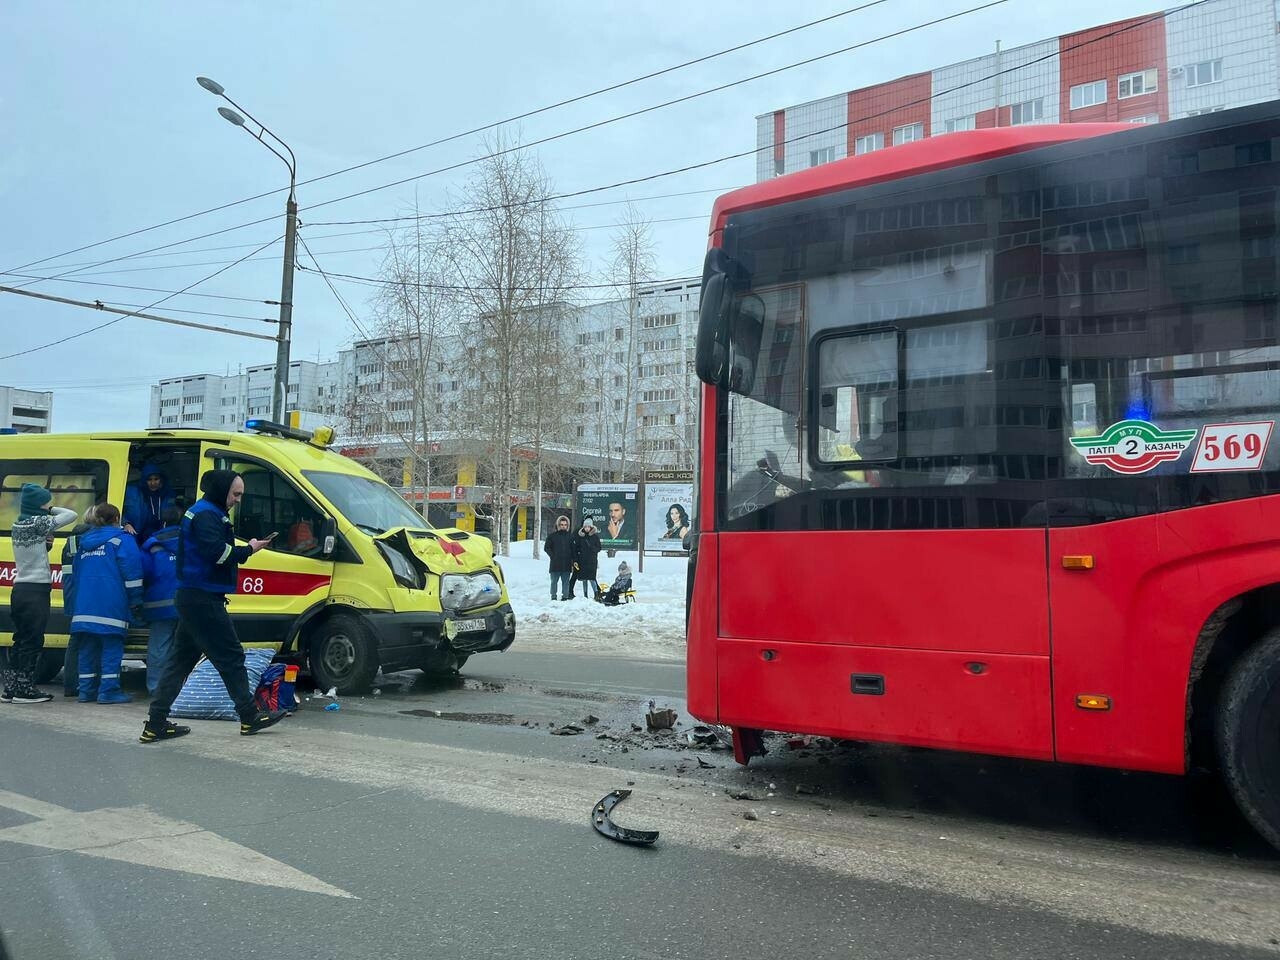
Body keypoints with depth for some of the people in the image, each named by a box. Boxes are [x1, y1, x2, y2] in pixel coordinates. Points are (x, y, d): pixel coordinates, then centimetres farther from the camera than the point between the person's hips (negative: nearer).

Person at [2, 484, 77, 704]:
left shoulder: (18, 525, 12)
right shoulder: (39, 522, -13)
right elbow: (72, 515, -15)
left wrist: (45, 543, -2)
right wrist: (51, 510, -1)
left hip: (19, 590, 8)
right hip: (36, 591, -8)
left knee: (21, 640, 13)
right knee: (33, 642, -1)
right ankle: (24, 689, 2)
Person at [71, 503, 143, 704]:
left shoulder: (85, 541, 20)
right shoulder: (121, 539, -1)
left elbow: (77, 573, 26)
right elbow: (131, 572, -10)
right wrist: (136, 604, -6)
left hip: (84, 604, 6)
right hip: (111, 607, -6)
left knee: (88, 649, 10)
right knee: (112, 648, -4)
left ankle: (87, 690, 13)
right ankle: (109, 690, -7)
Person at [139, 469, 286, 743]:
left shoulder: (201, 512, 20)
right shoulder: (206, 515, -14)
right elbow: (217, 553, -25)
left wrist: (243, 549, 4)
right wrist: (248, 550, -12)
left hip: (192, 598, 11)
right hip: (203, 600, -11)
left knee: (181, 659, 11)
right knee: (231, 657, -2)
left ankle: (155, 724, 14)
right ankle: (250, 716, 5)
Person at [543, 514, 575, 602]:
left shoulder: (570, 536, 11)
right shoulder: (552, 535, 4)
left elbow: (573, 549, 13)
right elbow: (546, 547, 5)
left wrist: (573, 560, 4)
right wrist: (552, 556, -6)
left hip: (567, 564, 2)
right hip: (555, 564, -2)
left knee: (565, 581, 4)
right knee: (554, 581, 2)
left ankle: (565, 596, 10)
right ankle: (553, 596, 10)